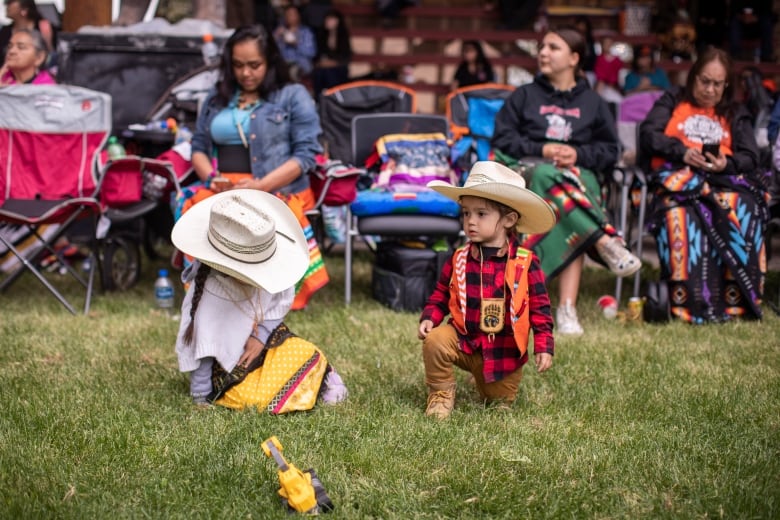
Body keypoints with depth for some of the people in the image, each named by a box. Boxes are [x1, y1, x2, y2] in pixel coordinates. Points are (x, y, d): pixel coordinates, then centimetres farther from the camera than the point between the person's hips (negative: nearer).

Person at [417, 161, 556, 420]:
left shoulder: (525, 263, -10)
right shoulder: (459, 259, -4)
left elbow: (540, 308, -4)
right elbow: (440, 295, 9)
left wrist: (544, 346, -9)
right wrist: (429, 318, -9)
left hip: (504, 351, -1)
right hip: (463, 340, 1)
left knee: (500, 402, 12)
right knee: (435, 341, -29)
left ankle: (483, 380, 47)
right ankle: (441, 393, -5)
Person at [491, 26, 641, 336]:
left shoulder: (593, 103, 19)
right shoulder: (524, 96, 18)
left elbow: (609, 151, 11)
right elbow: (501, 139, 8)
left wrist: (577, 154, -9)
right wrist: (542, 150, -8)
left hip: (579, 172, 0)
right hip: (526, 169, 0)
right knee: (553, 177, -40)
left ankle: (567, 308, -47)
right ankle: (607, 242, -46)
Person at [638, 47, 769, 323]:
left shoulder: (736, 114, 29)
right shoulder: (672, 101, 25)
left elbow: (750, 157, 14)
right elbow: (648, 133, 6)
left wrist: (726, 164, -10)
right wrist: (682, 152, -11)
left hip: (723, 179, 2)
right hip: (676, 176, -2)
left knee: (741, 207, -35)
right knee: (679, 209, -39)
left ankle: (735, 298, -38)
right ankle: (688, 300, -44)